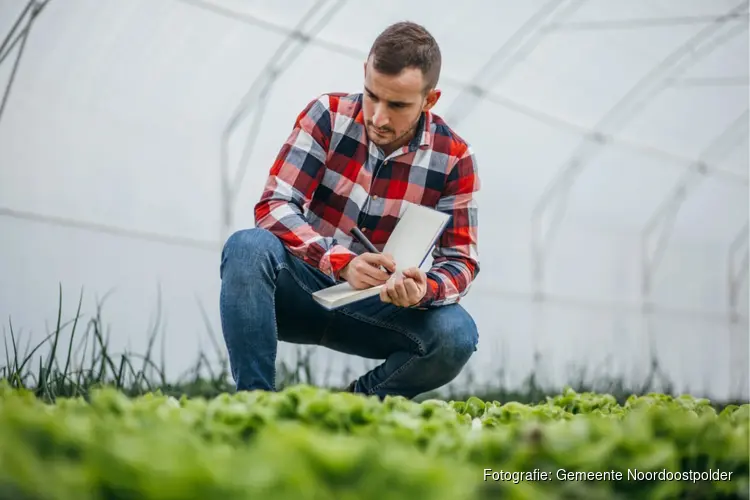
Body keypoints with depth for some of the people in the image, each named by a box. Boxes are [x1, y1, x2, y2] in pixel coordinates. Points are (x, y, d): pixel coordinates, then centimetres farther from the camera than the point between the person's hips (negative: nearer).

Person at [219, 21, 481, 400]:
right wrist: (341, 262, -33)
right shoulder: (327, 116, -8)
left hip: (377, 306, 1)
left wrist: (426, 289, -33)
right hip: (302, 288, -1)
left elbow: (461, 260, -7)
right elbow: (272, 206, -16)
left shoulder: (453, 158, -7)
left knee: (457, 334, -28)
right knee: (248, 247, -33)